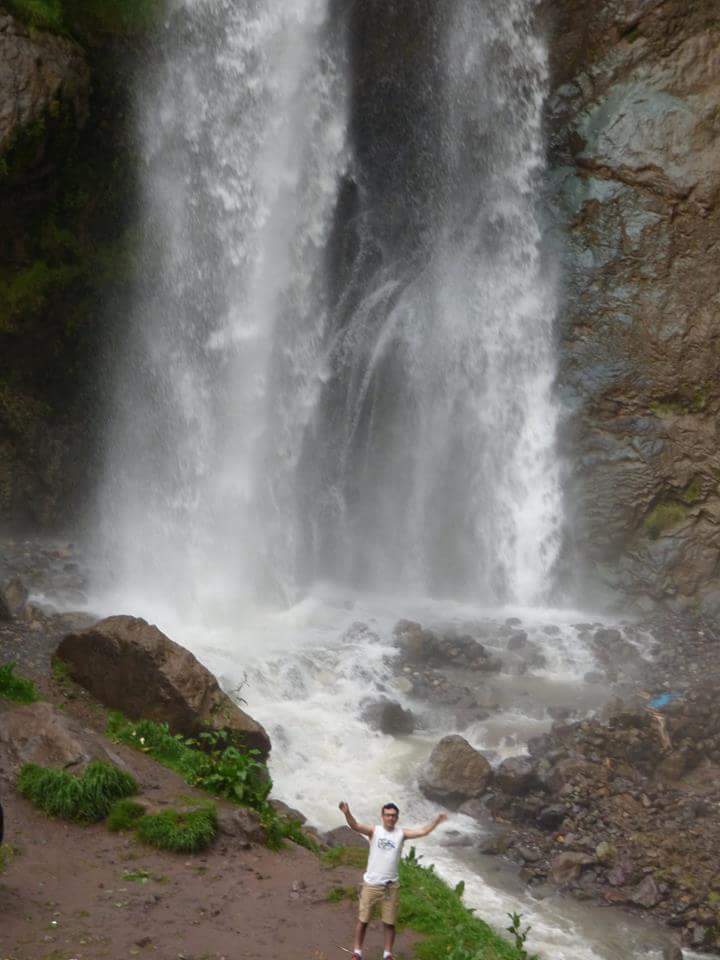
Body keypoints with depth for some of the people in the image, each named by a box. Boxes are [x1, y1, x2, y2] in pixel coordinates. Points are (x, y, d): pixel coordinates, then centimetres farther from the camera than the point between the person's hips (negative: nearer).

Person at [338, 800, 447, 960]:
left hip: (390, 886, 2)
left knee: (389, 923, 10)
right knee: (363, 920, 9)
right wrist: (347, 813, -44)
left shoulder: (401, 834, -2)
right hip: (371, 884, -2)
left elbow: (423, 831, -11)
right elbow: (355, 826, -24)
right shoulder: (374, 831, -8)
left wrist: (436, 821, -26)